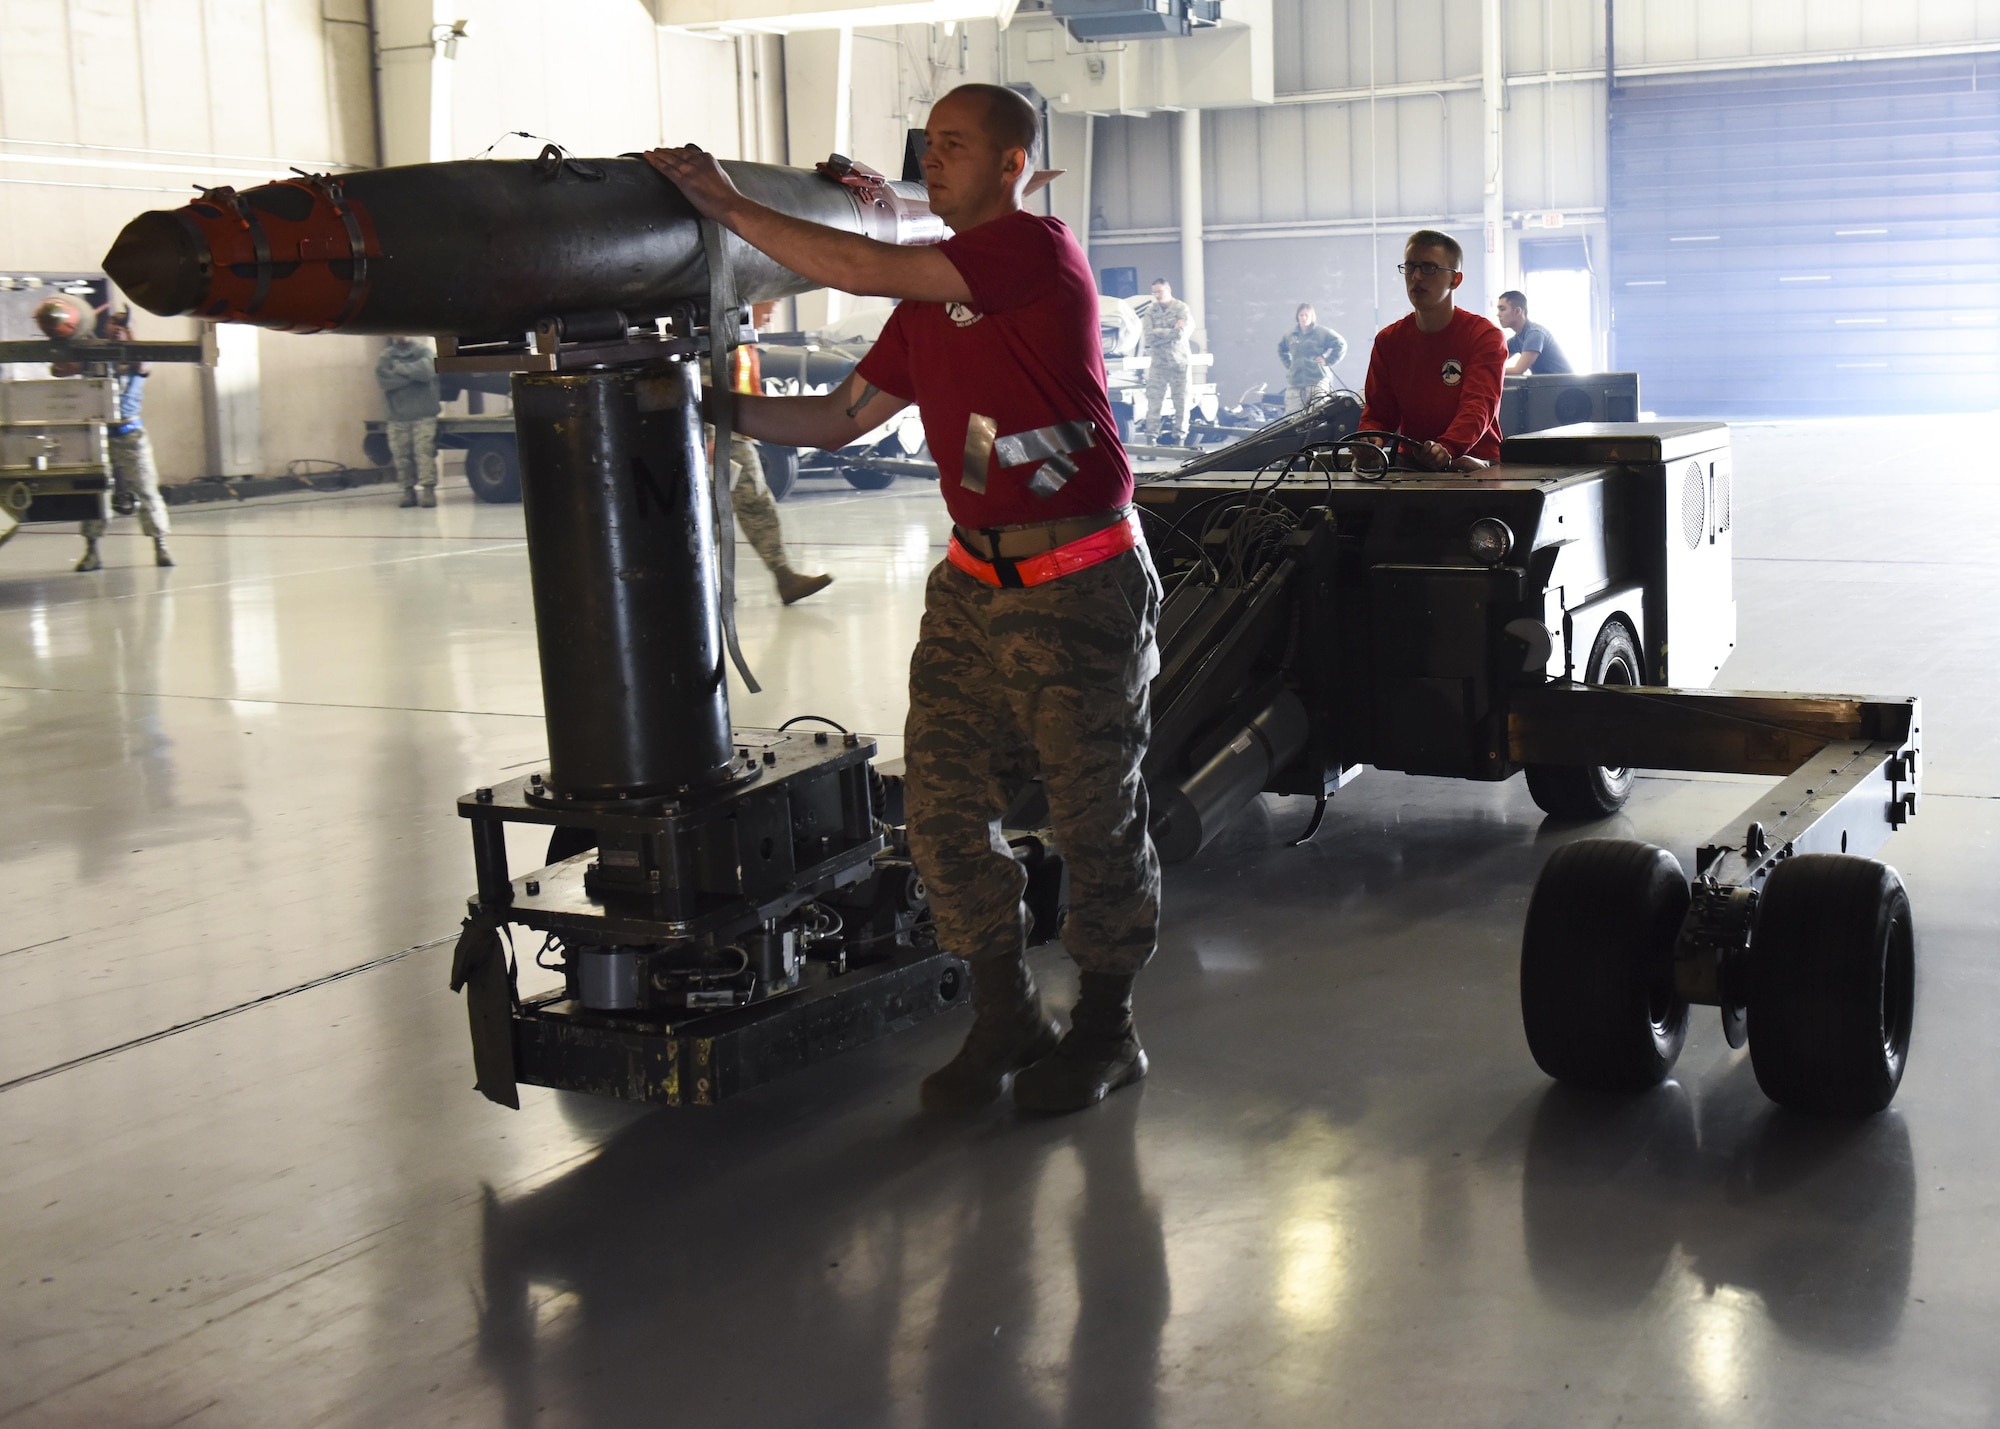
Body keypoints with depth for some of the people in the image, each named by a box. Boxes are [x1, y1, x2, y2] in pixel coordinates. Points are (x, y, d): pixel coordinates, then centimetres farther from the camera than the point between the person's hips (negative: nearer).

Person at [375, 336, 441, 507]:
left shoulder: (423, 351, 6)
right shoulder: (386, 356, 10)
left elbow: (426, 371, -13)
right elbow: (384, 378, -8)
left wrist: (400, 368, -5)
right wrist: (413, 373, -10)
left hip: (424, 414, -2)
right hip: (398, 416, 2)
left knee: (425, 452, -11)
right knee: (401, 455, 1)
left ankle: (428, 488, -9)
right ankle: (409, 490, 9)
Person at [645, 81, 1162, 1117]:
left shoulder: (1039, 251, -12)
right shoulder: (927, 302, 15)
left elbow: (858, 271, -18)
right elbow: (839, 418, 17)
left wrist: (727, 204, -10)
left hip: (1079, 586, -8)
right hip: (974, 584, 8)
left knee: (1094, 814, 3)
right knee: (942, 800, 5)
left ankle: (1105, 1030, 18)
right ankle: (1004, 1019, 19)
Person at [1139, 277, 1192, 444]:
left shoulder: (1182, 309, 0)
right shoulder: (1151, 312, 8)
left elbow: (1180, 334, -14)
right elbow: (1149, 338, -4)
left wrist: (1158, 333, -6)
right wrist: (1171, 331, -8)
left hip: (1178, 362, -2)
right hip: (1157, 362, 2)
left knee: (1181, 401, -1)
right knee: (1154, 401, -5)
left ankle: (1180, 437, 5)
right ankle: (1152, 436, -4)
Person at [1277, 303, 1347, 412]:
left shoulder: (1322, 333, 0)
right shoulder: (1290, 336, 14)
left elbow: (1341, 345, 0)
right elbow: (1281, 349, 34)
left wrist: (1328, 360, -5)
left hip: (1317, 380, -5)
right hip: (1295, 382, 5)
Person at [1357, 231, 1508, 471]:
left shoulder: (1484, 336, -3)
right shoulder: (1388, 340, 11)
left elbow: (1478, 407, -18)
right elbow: (1377, 413, 9)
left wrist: (1446, 450, -40)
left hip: (1474, 464, -4)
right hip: (1410, 465, 4)